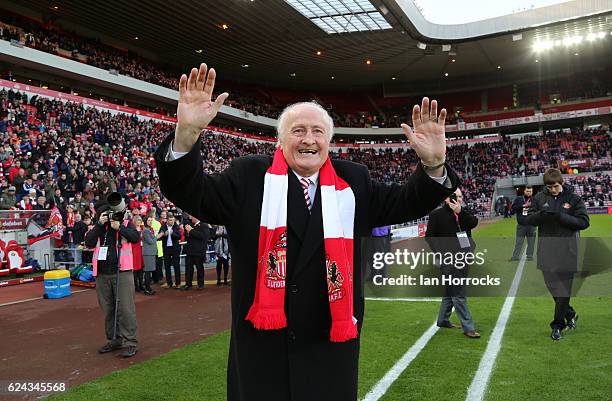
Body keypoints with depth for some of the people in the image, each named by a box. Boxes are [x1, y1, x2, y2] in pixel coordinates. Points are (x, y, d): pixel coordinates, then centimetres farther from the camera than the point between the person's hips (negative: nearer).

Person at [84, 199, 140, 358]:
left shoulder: (125, 224, 6)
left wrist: (118, 227, -14)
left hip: (122, 272, -4)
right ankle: (114, 340, 25)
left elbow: (135, 237, -10)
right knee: (108, 309, 12)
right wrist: (99, 224, -7)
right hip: (102, 274, 4)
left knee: (125, 308, -6)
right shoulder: (97, 228, 14)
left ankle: (130, 342, -1)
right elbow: (89, 243, -3)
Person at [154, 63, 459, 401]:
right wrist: (186, 134, -25)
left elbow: (406, 203, 6)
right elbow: (191, 194, -8)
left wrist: (433, 164, -14)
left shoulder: (353, 182, 5)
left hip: (332, 347, 2)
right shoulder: (250, 177, -1)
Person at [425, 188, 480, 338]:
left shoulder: (463, 213, 13)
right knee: (459, 294, -6)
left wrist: (460, 211, -16)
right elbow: (429, 236, -6)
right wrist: (441, 253, -13)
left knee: (451, 291, 18)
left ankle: (443, 320, 32)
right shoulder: (437, 214, -6)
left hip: (463, 258, 7)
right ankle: (468, 327, 0)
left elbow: (474, 223, -5)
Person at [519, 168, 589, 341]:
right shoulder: (539, 198, 4)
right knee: (553, 287, 11)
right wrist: (541, 214, -20)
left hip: (567, 251, -2)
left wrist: (560, 216, -19)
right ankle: (570, 314, 35)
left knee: (563, 288, 1)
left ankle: (558, 325, 12)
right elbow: (527, 219, 1)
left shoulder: (573, 199, -2)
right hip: (546, 252, 3)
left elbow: (584, 222, -7)